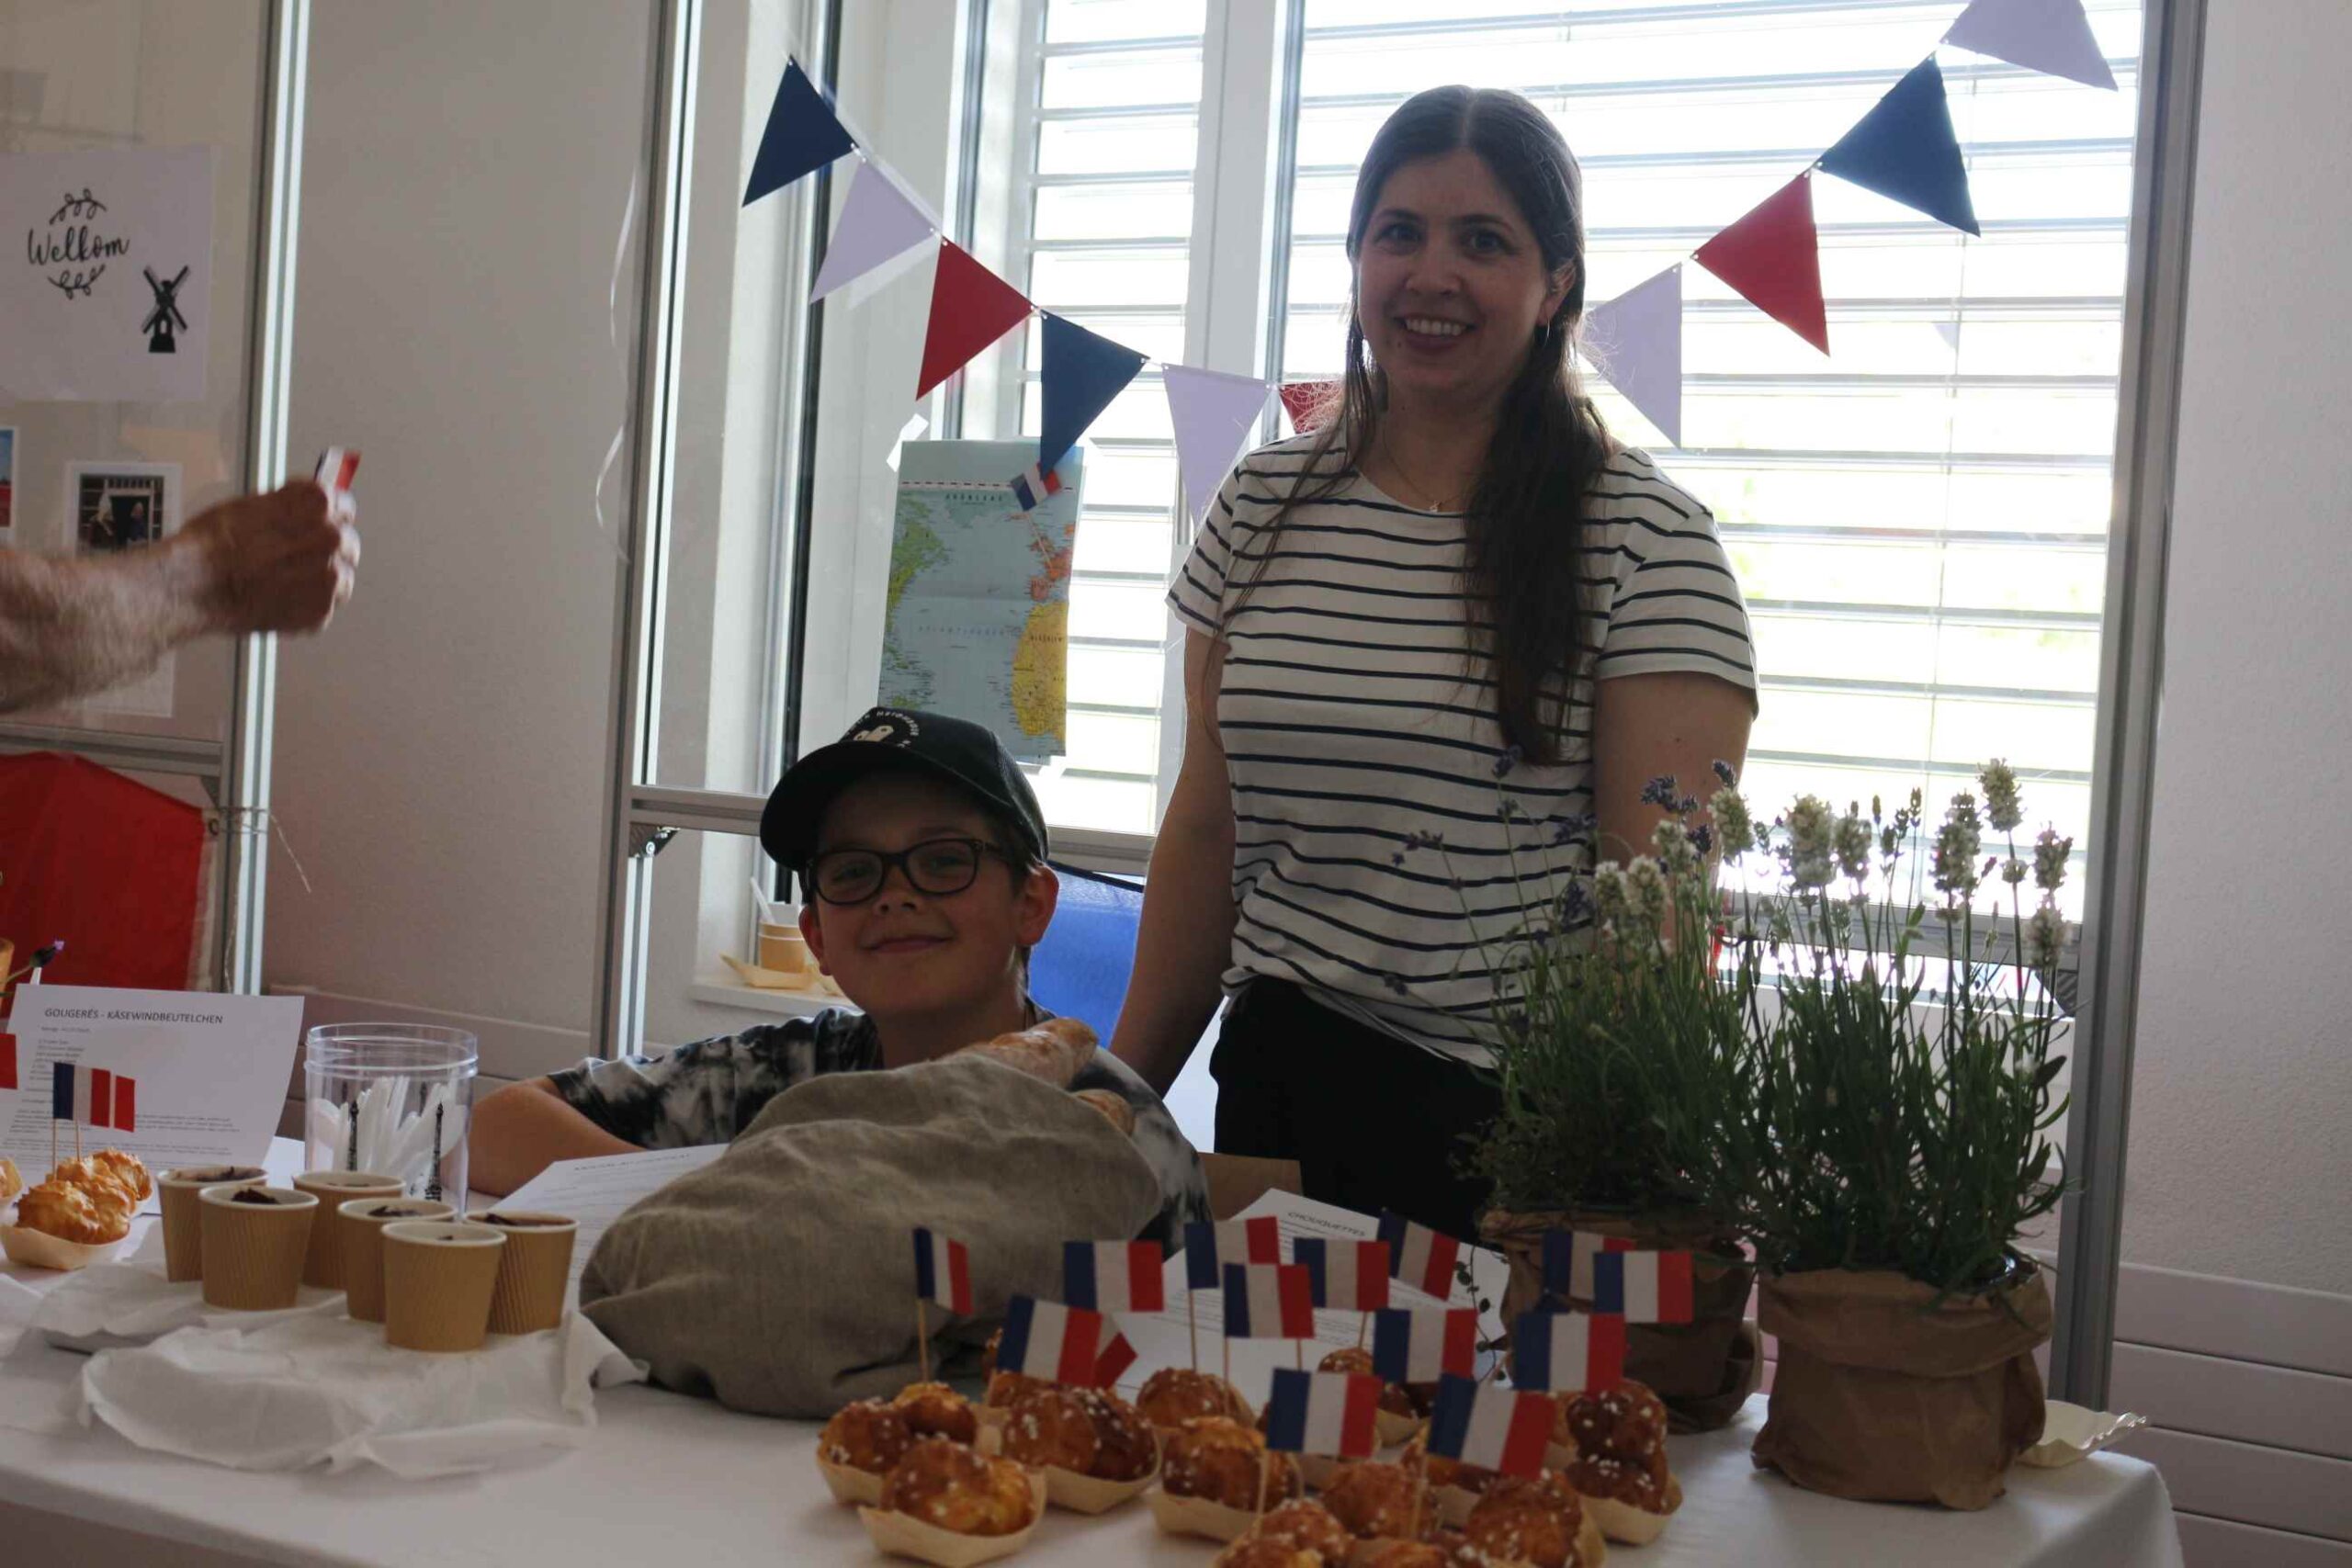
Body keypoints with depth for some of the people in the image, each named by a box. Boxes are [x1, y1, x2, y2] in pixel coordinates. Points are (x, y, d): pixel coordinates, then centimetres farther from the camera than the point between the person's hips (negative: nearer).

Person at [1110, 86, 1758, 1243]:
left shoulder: (1645, 540, -7)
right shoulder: (1263, 508, 7)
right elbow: (1206, 830, 11)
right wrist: (1122, 1096, 11)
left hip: (1519, 1116, -4)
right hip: (1283, 1086, 4)